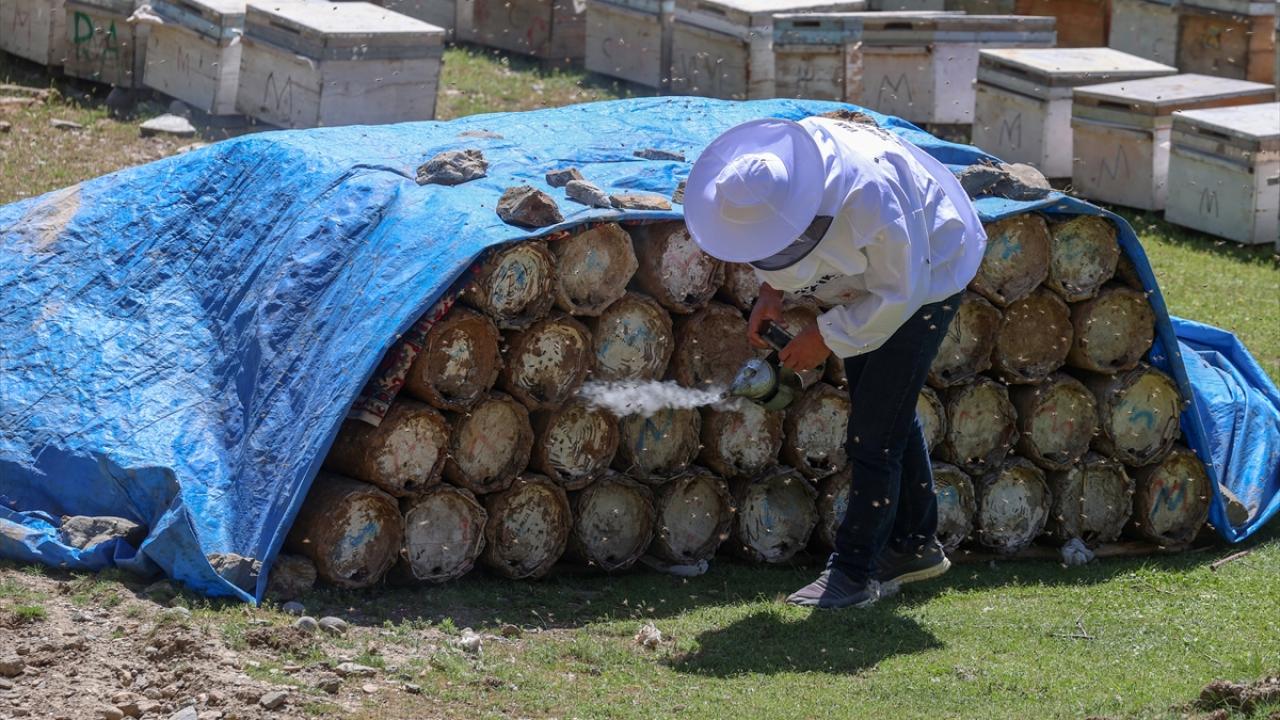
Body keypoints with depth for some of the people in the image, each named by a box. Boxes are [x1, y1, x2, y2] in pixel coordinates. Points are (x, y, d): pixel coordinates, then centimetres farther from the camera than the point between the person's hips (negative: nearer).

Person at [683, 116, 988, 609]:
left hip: (927, 275, -8)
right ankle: (915, 545, 33)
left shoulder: (869, 196, -43)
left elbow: (898, 293, -29)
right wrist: (771, 289, -11)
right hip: (868, 279, 8)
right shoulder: (763, 179, -22)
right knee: (890, 414, 18)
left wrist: (827, 336, -23)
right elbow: (774, 253, 4)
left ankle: (853, 572, -6)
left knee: (875, 430, -12)